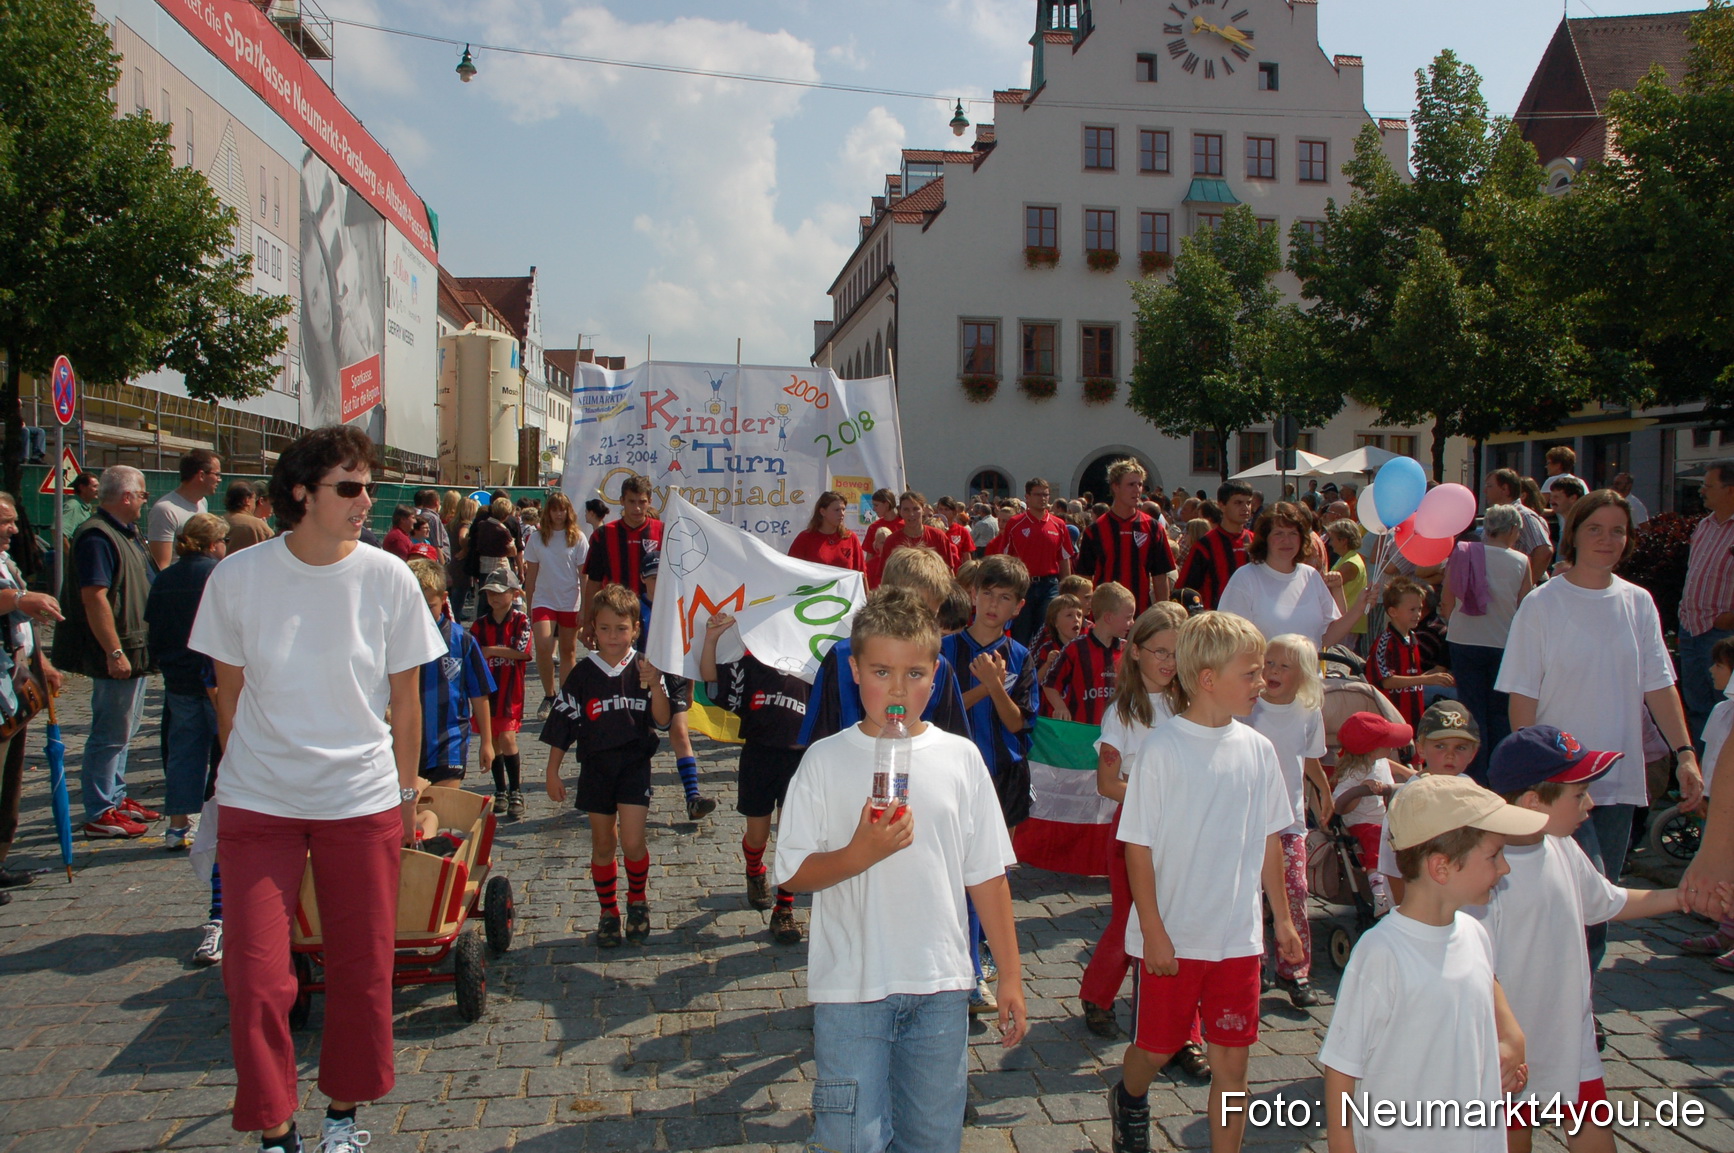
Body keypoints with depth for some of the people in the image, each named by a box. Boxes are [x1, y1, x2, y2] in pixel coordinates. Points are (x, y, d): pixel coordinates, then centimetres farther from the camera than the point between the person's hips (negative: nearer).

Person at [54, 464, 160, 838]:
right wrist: (114, 652, -26)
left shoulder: (126, 533, 15)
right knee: (111, 734, -3)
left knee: (123, 731, 18)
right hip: (118, 654, -10)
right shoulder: (97, 536, -17)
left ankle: (116, 798, 29)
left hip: (137, 650, 10)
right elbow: (94, 598, -24)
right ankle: (100, 814, 4)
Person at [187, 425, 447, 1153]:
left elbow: (405, 703, 2)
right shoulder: (239, 577, -6)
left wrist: (404, 794, 6)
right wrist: (240, 774, 10)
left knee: (362, 969, 9)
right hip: (257, 804, 0)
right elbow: (230, 696, 5)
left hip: (362, 801, 0)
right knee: (255, 978, 0)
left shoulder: (389, 579, -6)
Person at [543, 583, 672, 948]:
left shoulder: (644, 669, -5)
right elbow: (561, 726, 3)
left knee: (632, 841, -9)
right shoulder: (582, 674, -2)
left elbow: (663, 720, -11)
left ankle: (638, 902, 17)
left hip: (635, 764, -2)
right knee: (603, 842, 10)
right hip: (595, 767, 2)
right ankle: (608, 912, 26)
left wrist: (655, 687, -27)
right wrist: (553, 772, 4)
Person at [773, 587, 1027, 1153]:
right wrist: (861, 854, -21)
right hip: (850, 988, -2)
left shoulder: (960, 758, 0)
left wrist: (1010, 975, 5)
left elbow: (987, 877, 5)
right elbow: (793, 873, -4)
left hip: (942, 986, 2)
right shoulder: (826, 760, -5)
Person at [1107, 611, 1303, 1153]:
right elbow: (1138, 845, -11)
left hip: (1239, 936, 3)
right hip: (1173, 937, -3)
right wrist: (1153, 930, -12)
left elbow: (1269, 839, 10)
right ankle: (1129, 1101, 45)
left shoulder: (1257, 749, 0)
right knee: (1155, 1046, 14)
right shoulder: (1162, 749, -14)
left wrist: (1282, 916, 12)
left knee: (1233, 1059, 7)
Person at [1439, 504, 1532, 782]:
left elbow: (1446, 603, 1)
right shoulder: (1520, 562, -7)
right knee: (1501, 715, 11)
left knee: (1472, 712, 9)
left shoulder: (1461, 554, -3)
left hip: (1464, 642, 1)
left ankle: (1475, 778, 10)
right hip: (1504, 645, -1)